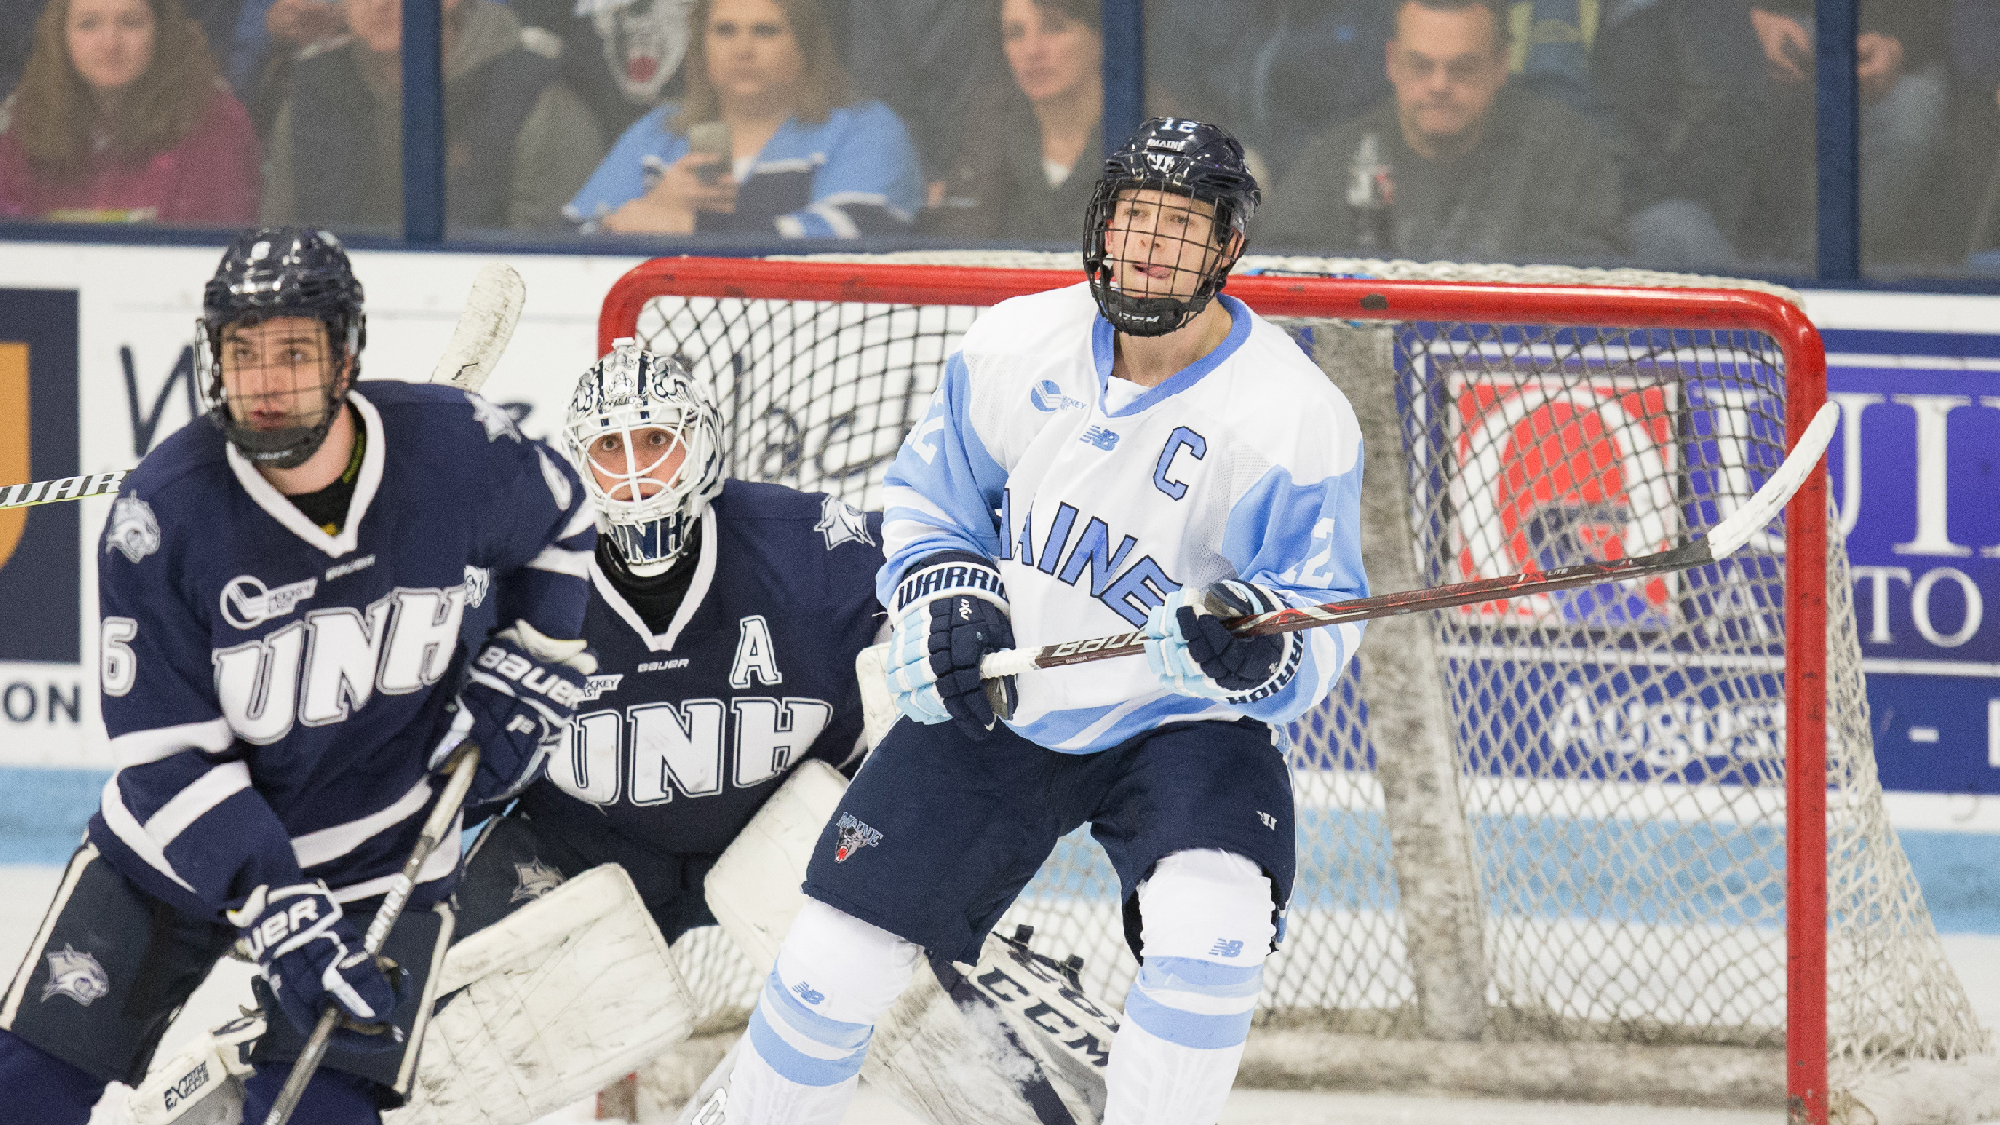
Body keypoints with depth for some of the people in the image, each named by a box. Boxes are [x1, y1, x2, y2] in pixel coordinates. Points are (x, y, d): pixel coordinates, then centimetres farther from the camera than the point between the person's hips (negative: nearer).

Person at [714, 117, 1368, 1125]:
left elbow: (1320, 631, -17)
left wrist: (1254, 651, -39)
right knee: (842, 950, 1)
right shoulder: (1017, 349, -8)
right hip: (997, 703, 3)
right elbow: (930, 498, 9)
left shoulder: (1295, 420, -20)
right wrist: (945, 605, -10)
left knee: (1212, 926, -31)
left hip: (1176, 727, -3)